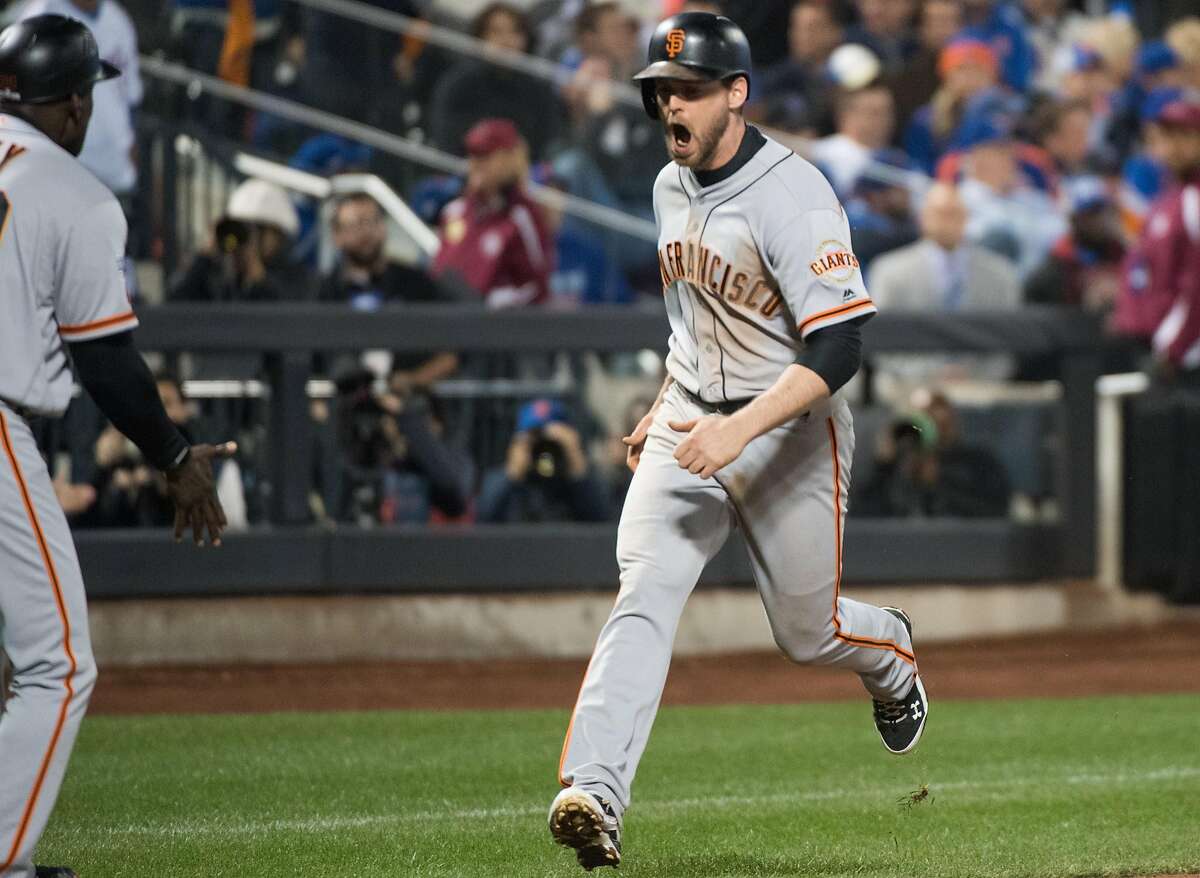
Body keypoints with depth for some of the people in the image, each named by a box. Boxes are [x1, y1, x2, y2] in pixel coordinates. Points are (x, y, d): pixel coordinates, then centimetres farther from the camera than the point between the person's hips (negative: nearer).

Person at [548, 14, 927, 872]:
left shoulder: (792, 197, -21)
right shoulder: (671, 187, 4)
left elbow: (838, 348, -27)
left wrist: (740, 429, -36)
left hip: (789, 429, -5)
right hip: (689, 423, 5)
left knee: (808, 632, 8)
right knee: (644, 592, -16)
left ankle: (891, 653, 46)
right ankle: (594, 795, -29)